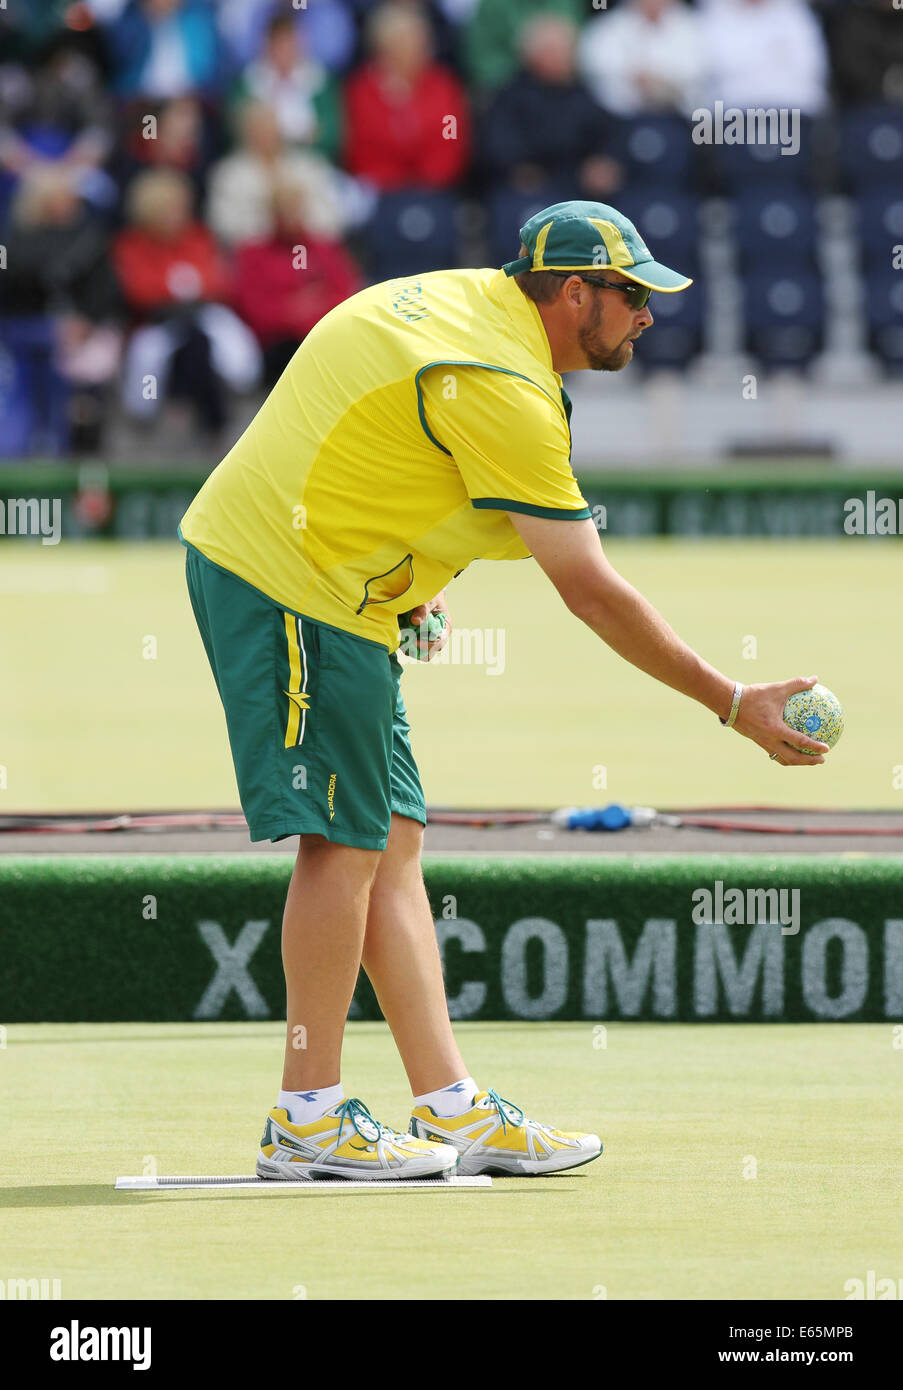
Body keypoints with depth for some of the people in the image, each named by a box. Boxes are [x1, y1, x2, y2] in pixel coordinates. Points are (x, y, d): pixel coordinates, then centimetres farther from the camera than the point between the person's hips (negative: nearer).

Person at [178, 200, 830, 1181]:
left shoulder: (467, 299, 10)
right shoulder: (507, 389, -20)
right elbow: (591, 592, -19)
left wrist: (420, 574, 14)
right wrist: (734, 705, -15)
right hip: (295, 585, -10)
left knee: (391, 843, 7)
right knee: (344, 841, -8)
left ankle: (451, 1110, 6)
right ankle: (306, 1119, -3)